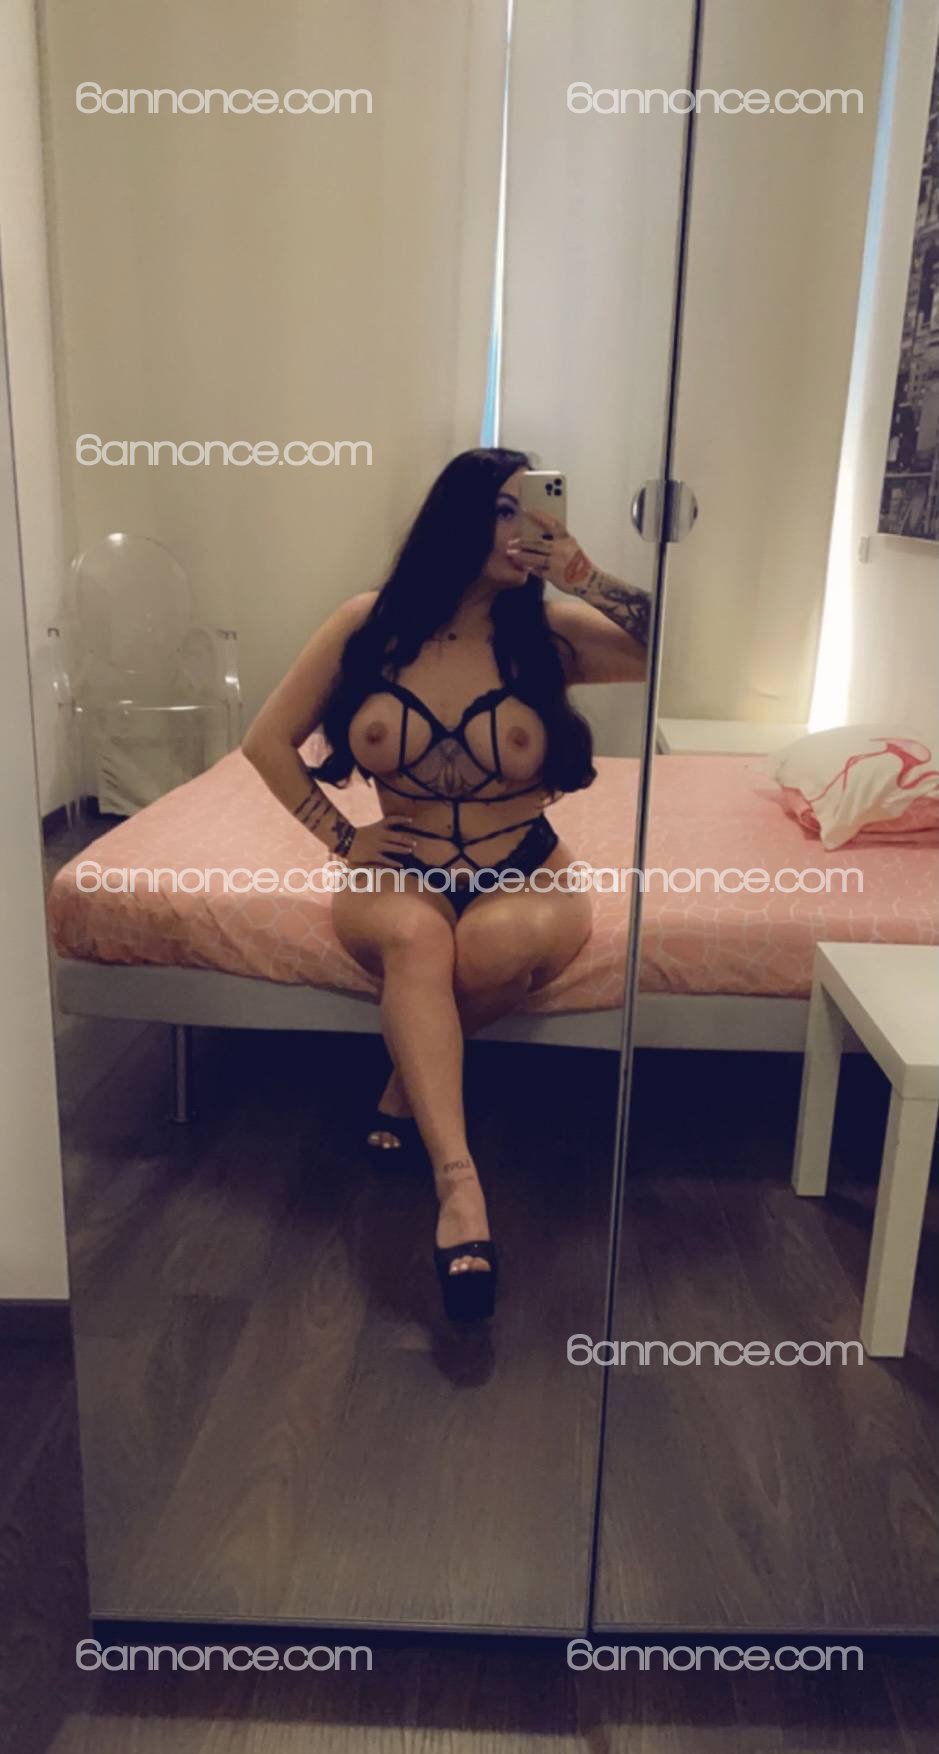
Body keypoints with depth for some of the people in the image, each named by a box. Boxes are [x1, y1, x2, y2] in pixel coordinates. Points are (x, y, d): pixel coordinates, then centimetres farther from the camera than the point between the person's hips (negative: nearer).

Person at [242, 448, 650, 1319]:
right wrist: (341, 838, -3)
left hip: (528, 876, 0)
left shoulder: (550, 631, -2)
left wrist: (578, 570, -18)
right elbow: (268, 741, 4)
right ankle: (458, 1182, -36)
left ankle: (413, 1080, -6)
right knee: (415, 937, -35)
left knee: (501, 943, -35)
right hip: (402, 874, 0)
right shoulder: (370, 622, 0)